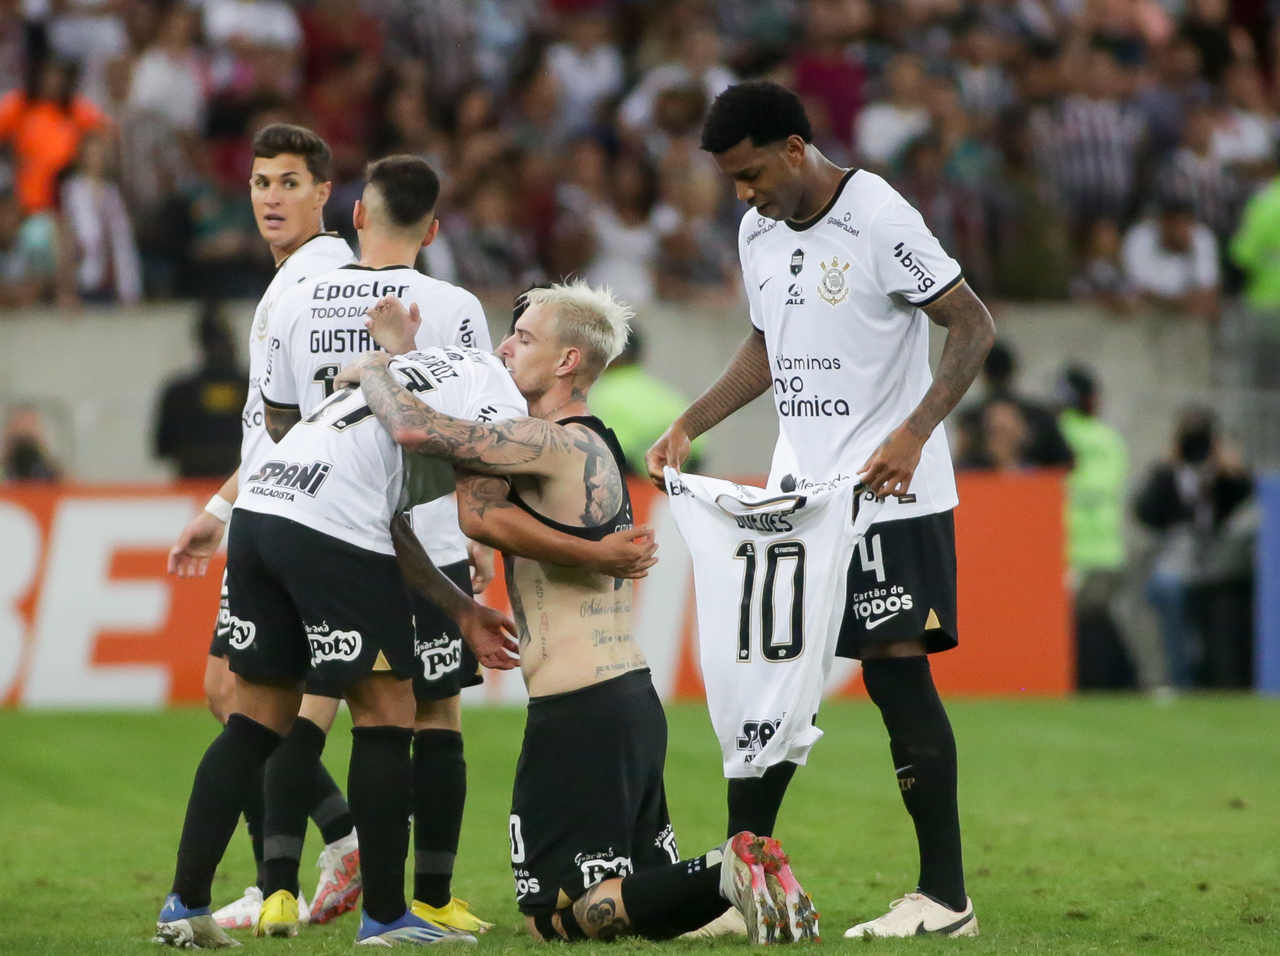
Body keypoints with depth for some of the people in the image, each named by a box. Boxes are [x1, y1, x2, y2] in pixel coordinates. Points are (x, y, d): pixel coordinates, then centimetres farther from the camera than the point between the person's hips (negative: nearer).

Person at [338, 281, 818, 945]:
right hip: (632, 699, 10)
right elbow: (481, 518, 13)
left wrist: (373, 369, 0)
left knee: (554, 917, -5)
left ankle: (725, 876, -18)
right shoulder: (591, 450, 17)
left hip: (577, 712, -10)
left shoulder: (557, 445, -14)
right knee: (645, 907, 18)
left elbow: (415, 431, -21)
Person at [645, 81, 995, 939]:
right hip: (795, 493, 7)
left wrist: (913, 434, -22)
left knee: (896, 671, -9)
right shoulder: (759, 233, 10)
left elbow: (974, 327, -12)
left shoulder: (880, 220, -14)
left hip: (891, 497, -7)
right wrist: (688, 427, 15)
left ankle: (946, 899, -3)